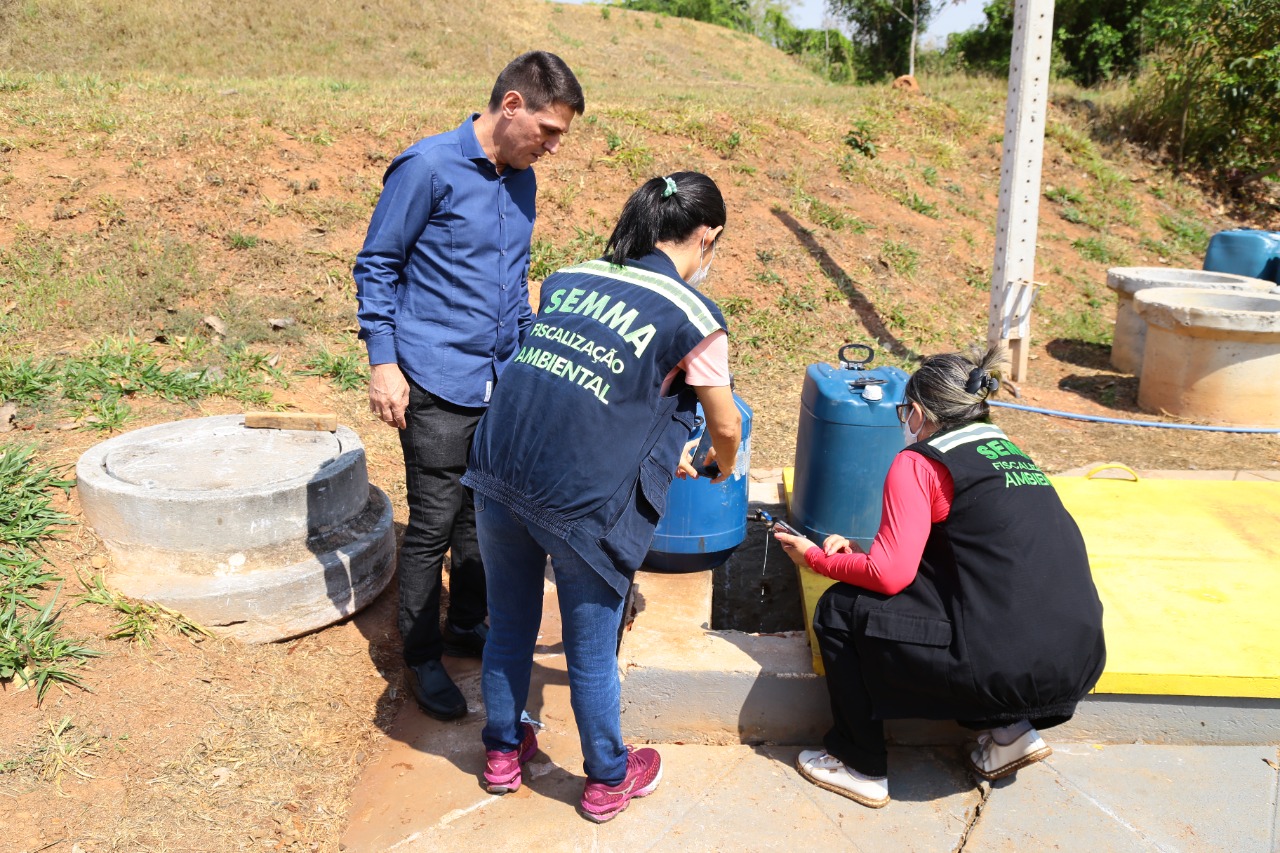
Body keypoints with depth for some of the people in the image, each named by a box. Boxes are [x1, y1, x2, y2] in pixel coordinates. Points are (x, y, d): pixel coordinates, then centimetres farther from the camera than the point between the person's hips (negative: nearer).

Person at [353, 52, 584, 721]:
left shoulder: (520, 181, 11)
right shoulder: (428, 167, -10)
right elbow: (376, 265, -7)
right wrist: (383, 362, -11)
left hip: (500, 382, 7)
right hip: (436, 386, -7)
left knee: (483, 514, 15)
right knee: (434, 522, 0)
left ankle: (467, 626, 33)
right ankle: (421, 658, 16)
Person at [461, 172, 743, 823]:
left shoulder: (567, 278, 15)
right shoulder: (693, 316, -2)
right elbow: (726, 426, 9)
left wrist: (660, 455, 34)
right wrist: (722, 468, 34)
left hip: (498, 470, 5)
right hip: (578, 500, -5)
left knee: (509, 625, 24)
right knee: (591, 651, 15)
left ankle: (503, 752, 44)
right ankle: (607, 780, 38)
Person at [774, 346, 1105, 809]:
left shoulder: (919, 462, -4)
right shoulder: (1012, 455, 19)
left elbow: (890, 575, -10)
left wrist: (816, 558, 7)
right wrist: (857, 554, 24)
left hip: (1010, 669, -8)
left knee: (841, 610, 5)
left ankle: (860, 768, 18)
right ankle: (1007, 729, 19)